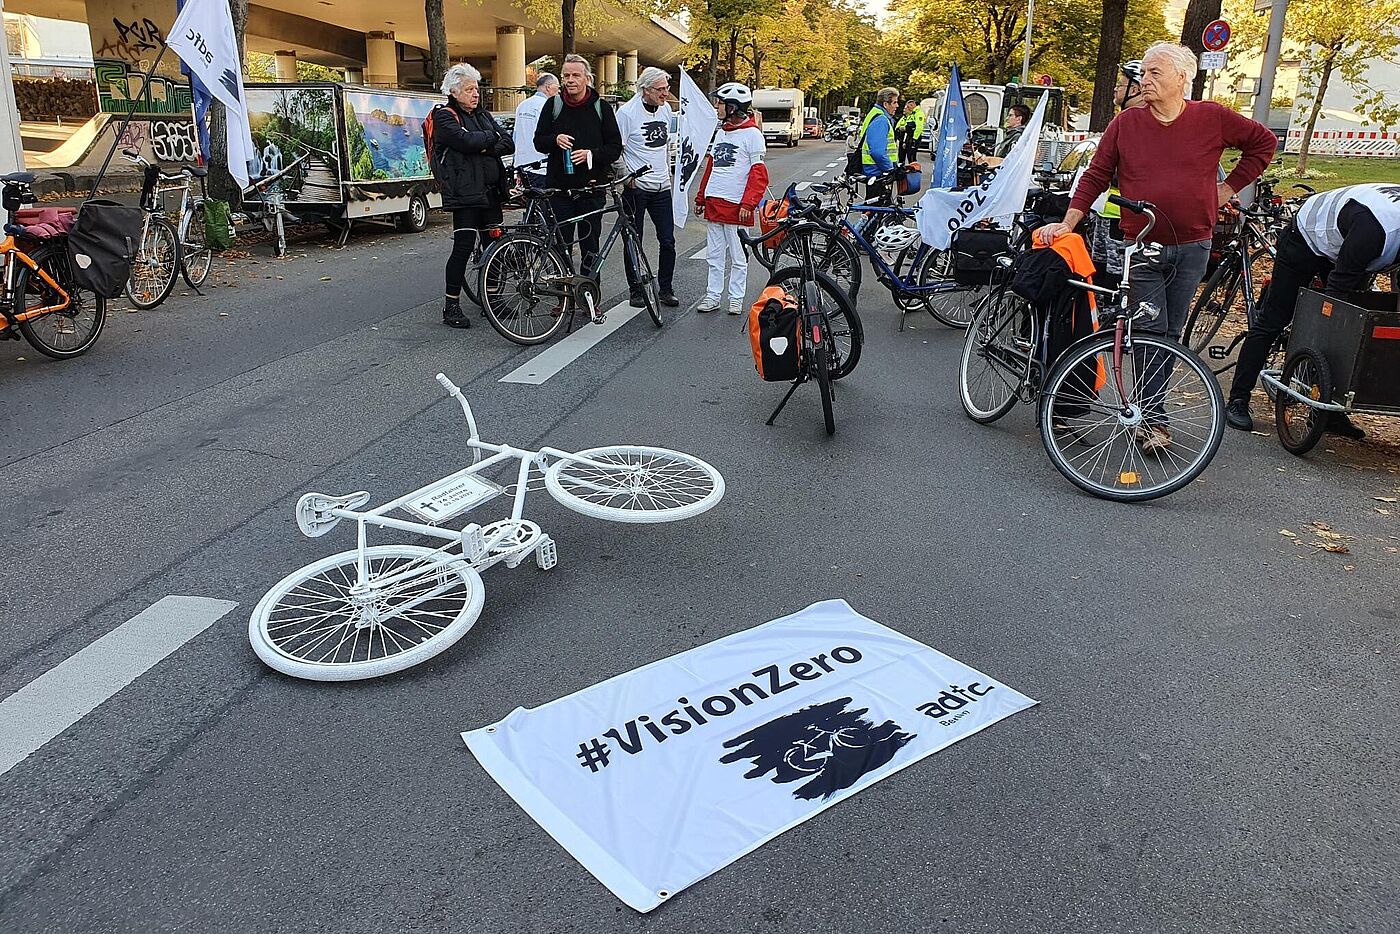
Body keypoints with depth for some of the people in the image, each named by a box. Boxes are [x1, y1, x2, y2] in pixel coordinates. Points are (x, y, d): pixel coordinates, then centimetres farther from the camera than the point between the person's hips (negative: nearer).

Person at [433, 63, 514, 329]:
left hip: (489, 189, 7)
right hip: (464, 191, -7)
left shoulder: (483, 115, 19)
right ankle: (451, 305, -4)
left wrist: (486, 148, -12)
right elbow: (467, 140, -21)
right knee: (464, 246, -10)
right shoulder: (445, 116, -2)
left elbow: (508, 144, 8)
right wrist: (493, 135, -4)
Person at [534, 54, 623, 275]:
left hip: (591, 188, -1)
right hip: (559, 186, 1)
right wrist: (555, 140, -13)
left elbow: (615, 147, 3)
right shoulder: (554, 105, 7)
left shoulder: (602, 107, 3)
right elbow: (538, 141, 9)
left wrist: (591, 155, -14)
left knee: (590, 247, 4)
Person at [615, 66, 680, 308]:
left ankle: (666, 289, 16)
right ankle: (636, 291, 14)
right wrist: (627, 177, -12)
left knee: (667, 241, 4)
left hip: (662, 187, 5)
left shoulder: (665, 108, 9)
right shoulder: (627, 112, -11)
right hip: (636, 187, -5)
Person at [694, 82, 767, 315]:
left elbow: (759, 173, -11)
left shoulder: (752, 134, -7)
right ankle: (712, 296, 17)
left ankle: (736, 299, 12)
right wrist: (701, 198, 17)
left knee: (737, 256, 3)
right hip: (713, 202, 7)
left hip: (735, 204, -7)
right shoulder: (720, 132, 16)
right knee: (714, 255, 10)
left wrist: (748, 204, -19)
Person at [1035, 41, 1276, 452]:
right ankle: (1153, 419, 1)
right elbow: (1095, 177, 2)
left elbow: (1263, 141, 14)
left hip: (1191, 248, 2)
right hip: (1141, 249, -1)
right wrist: (1067, 224, -8)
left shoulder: (1212, 118, 1)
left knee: (1170, 334, 8)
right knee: (1150, 333, -5)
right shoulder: (1126, 123, 0)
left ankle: (1148, 414, 18)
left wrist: (1228, 188, 8)